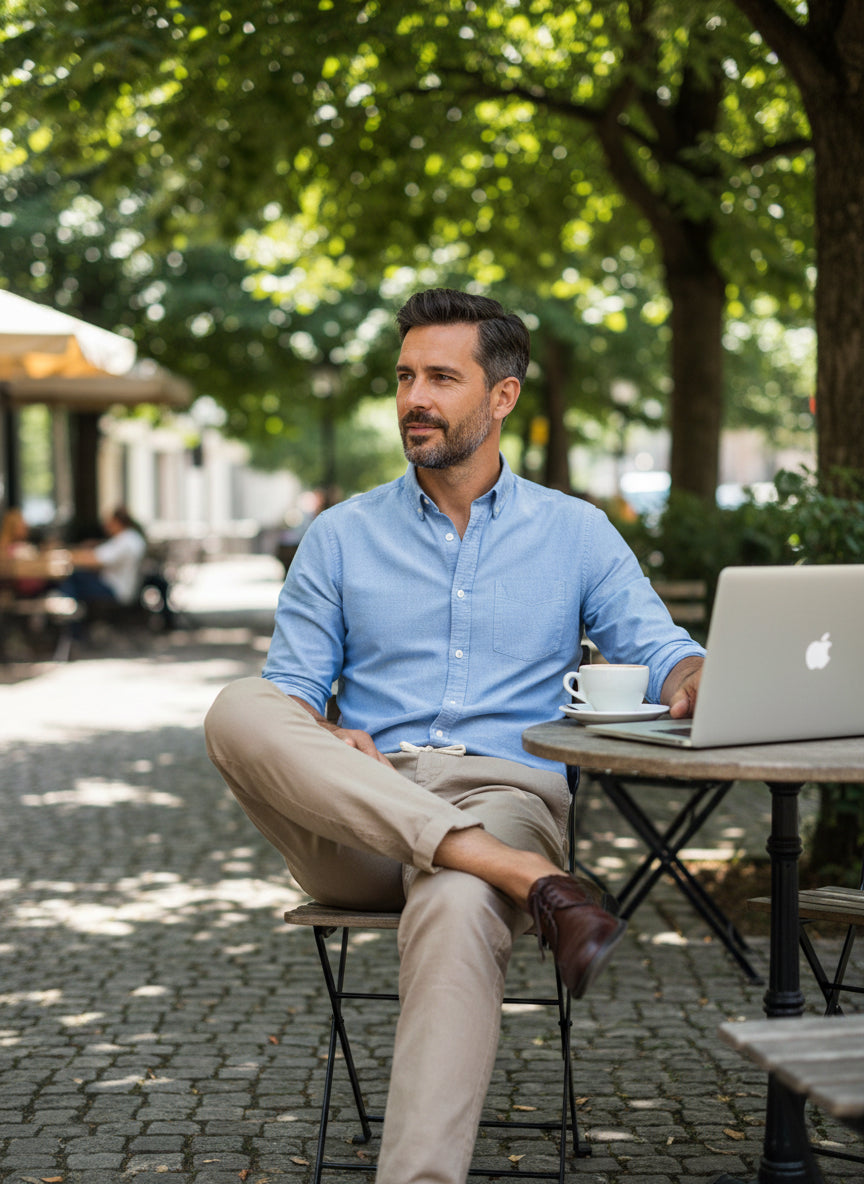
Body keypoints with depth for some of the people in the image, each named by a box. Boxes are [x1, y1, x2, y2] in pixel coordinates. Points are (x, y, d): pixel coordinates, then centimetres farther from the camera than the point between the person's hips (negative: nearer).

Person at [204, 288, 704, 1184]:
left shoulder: (576, 534, 15)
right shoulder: (340, 538, 17)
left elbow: (657, 649, 10)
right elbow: (292, 689, 13)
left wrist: (690, 682, -16)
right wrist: (319, 745, -12)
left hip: (504, 797, -2)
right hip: (348, 824, 2)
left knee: (456, 910, -39)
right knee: (238, 710, -31)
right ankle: (529, 881, -37)